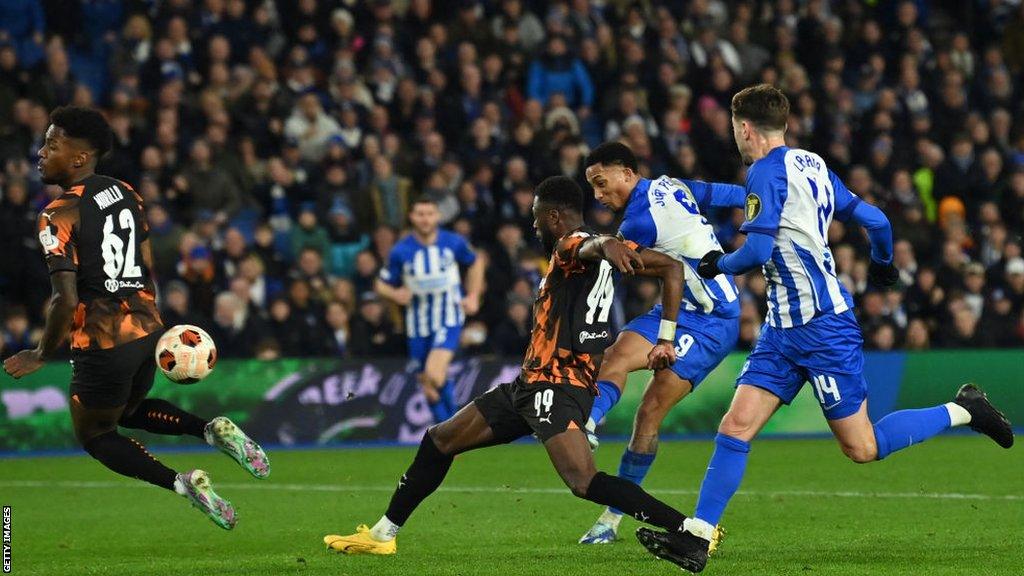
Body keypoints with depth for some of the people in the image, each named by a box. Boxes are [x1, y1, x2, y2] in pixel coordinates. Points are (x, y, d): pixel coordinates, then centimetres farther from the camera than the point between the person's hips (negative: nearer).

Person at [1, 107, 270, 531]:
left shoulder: (59, 216, -18)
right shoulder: (126, 193, 5)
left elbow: (66, 300, -23)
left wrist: (42, 355, -10)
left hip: (102, 344, -7)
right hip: (148, 329, 7)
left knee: (93, 434, 15)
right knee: (127, 412, 31)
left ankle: (181, 482, -4)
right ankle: (213, 430, 8)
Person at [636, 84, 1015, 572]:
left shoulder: (768, 171, -14)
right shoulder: (813, 166, 12)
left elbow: (757, 251, -23)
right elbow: (875, 221, 17)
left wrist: (717, 265, -2)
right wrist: (882, 263, 38)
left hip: (821, 326, -9)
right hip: (784, 329, 9)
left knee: (862, 448, -2)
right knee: (736, 425, -1)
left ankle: (962, 412, 11)